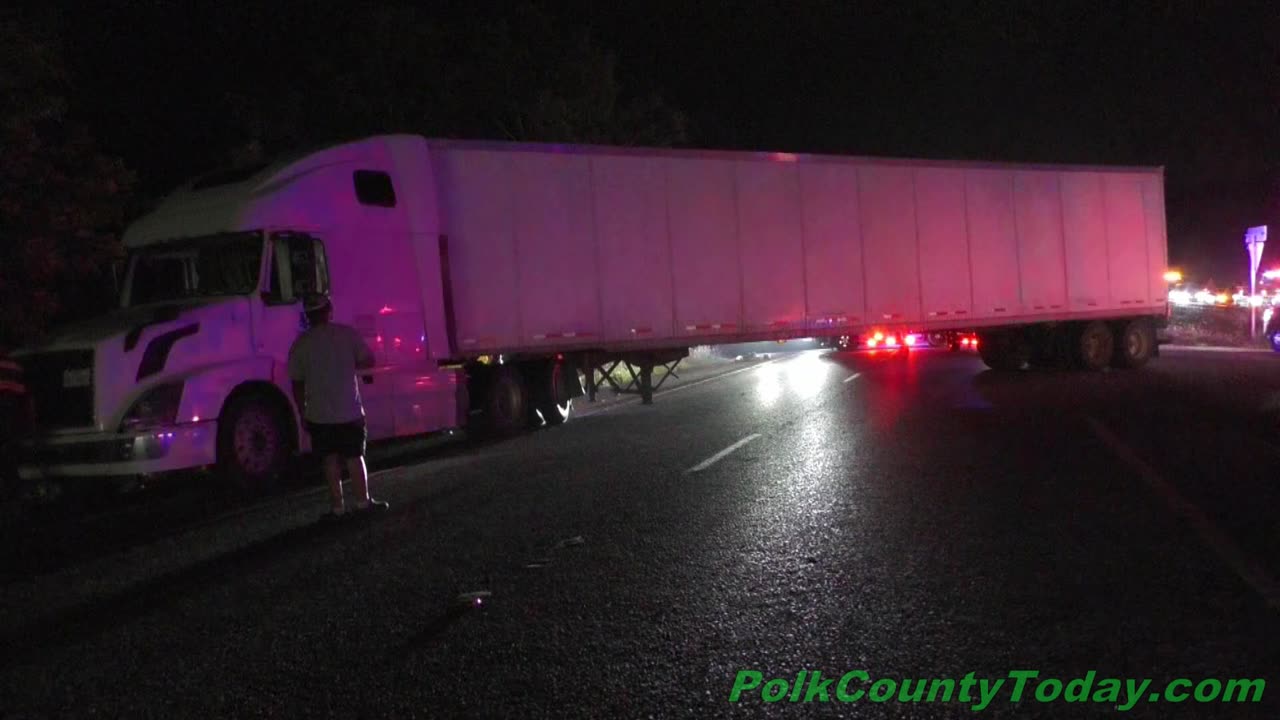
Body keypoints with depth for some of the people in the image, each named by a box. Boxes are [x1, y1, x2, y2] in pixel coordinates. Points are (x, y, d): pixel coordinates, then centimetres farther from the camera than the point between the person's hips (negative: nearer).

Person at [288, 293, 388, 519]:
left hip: (319, 414, 0)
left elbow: (297, 384, -2)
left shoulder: (301, 344, -4)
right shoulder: (348, 334, -5)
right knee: (355, 456, 12)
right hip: (350, 410, 0)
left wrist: (303, 413, 7)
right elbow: (368, 361, 1)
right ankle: (363, 501, 14)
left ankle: (338, 506, 5)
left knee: (330, 459, 6)